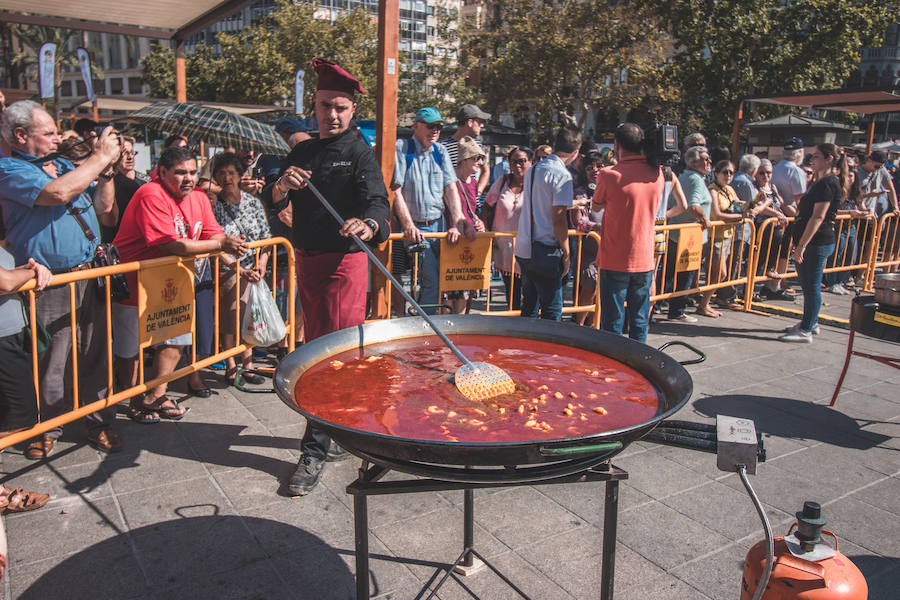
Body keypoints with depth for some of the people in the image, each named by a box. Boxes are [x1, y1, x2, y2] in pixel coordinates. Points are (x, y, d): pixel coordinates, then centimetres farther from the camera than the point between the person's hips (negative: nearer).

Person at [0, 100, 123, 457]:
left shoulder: (64, 166, 16)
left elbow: (105, 208, 17)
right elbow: (58, 193, -25)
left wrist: (106, 169, 4)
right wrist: (100, 157, -15)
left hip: (89, 277, 6)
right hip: (50, 285, -6)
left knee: (95, 355, 10)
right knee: (50, 363, 4)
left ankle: (99, 424, 22)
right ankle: (47, 428, 23)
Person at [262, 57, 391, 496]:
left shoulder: (359, 152, -7)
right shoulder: (303, 152, 13)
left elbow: (378, 201, -23)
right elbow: (271, 203, 8)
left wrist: (368, 225, -46)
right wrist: (281, 186, -16)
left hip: (343, 262, -8)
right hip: (306, 260, 8)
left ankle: (315, 451, 1)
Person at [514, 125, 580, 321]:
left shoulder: (532, 170, 12)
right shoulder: (562, 175, -12)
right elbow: (558, 219, -17)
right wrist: (566, 253, -8)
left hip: (523, 248, 8)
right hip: (545, 251, -8)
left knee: (529, 305, 18)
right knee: (552, 310, 1)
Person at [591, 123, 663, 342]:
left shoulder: (610, 175, -15)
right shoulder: (657, 174, 1)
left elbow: (596, 206, 2)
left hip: (614, 262, -4)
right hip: (645, 261, 4)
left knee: (612, 324, 6)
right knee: (640, 323, 14)